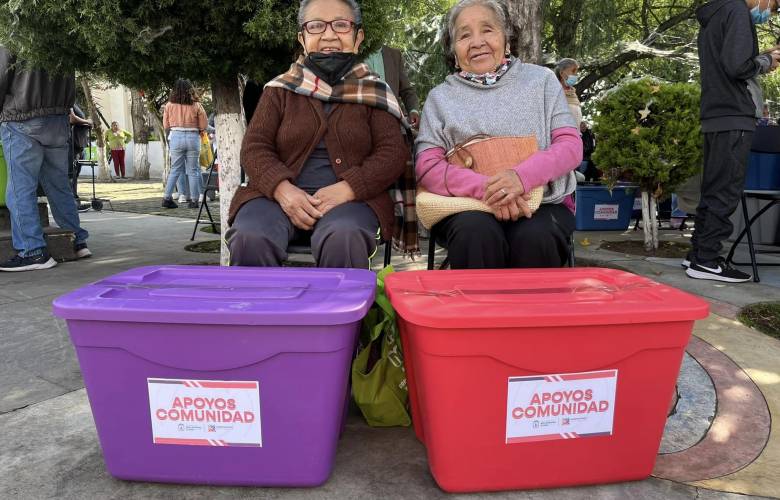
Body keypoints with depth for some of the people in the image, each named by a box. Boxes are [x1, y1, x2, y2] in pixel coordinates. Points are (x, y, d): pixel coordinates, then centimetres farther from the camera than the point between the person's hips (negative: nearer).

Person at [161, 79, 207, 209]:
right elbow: (203, 127, 0)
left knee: (175, 169, 9)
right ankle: (194, 200, 5)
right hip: (193, 137, -1)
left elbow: (166, 126, 6)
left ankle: (167, 198, 5)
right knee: (193, 170, 5)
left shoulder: (169, 105, 3)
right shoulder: (196, 105, -1)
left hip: (176, 137, 1)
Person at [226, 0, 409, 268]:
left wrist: (346, 189, -15)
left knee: (343, 239, -36)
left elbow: (393, 152, 2)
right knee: (249, 239, -31)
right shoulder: (280, 89, 14)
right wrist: (282, 188, -15)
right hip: (282, 196, 1)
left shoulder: (373, 92, 12)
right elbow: (255, 147, 7)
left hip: (352, 199, -1)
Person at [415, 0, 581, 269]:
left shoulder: (541, 79, 13)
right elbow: (428, 166, 0)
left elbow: (570, 145, 4)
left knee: (535, 237, -32)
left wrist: (523, 176, -18)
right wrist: (485, 188, -19)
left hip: (543, 203, 1)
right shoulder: (440, 97, 12)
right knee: (476, 232, -33)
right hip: (469, 207, 0)